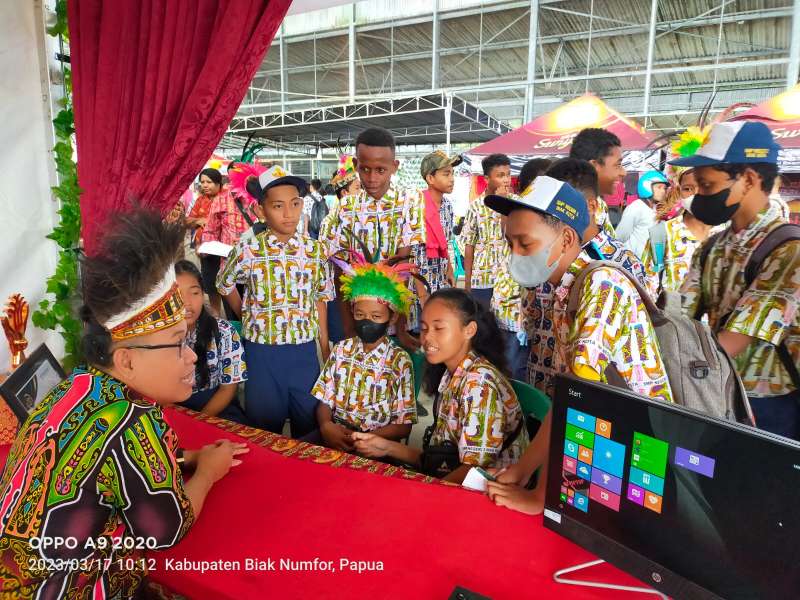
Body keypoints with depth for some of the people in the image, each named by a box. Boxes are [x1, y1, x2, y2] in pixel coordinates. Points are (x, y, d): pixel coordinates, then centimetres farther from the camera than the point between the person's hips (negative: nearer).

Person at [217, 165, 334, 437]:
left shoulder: (316, 250, -1)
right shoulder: (247, 250, -8)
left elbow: (320, 299, 6)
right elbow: (224, 284, 10)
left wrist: (326, 347, 7)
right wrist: (247, 317, 7)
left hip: (305, 350, 2)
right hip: (262, 350, -2)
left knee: (309, 424, 15)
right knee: (265, 426, 13)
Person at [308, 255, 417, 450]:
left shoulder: (400, 361, -4)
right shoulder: (341, 349, 7)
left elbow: (404, 425, -3)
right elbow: (324, 400, 8)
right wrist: (326, 425, -13)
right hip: (334, 433, 3)